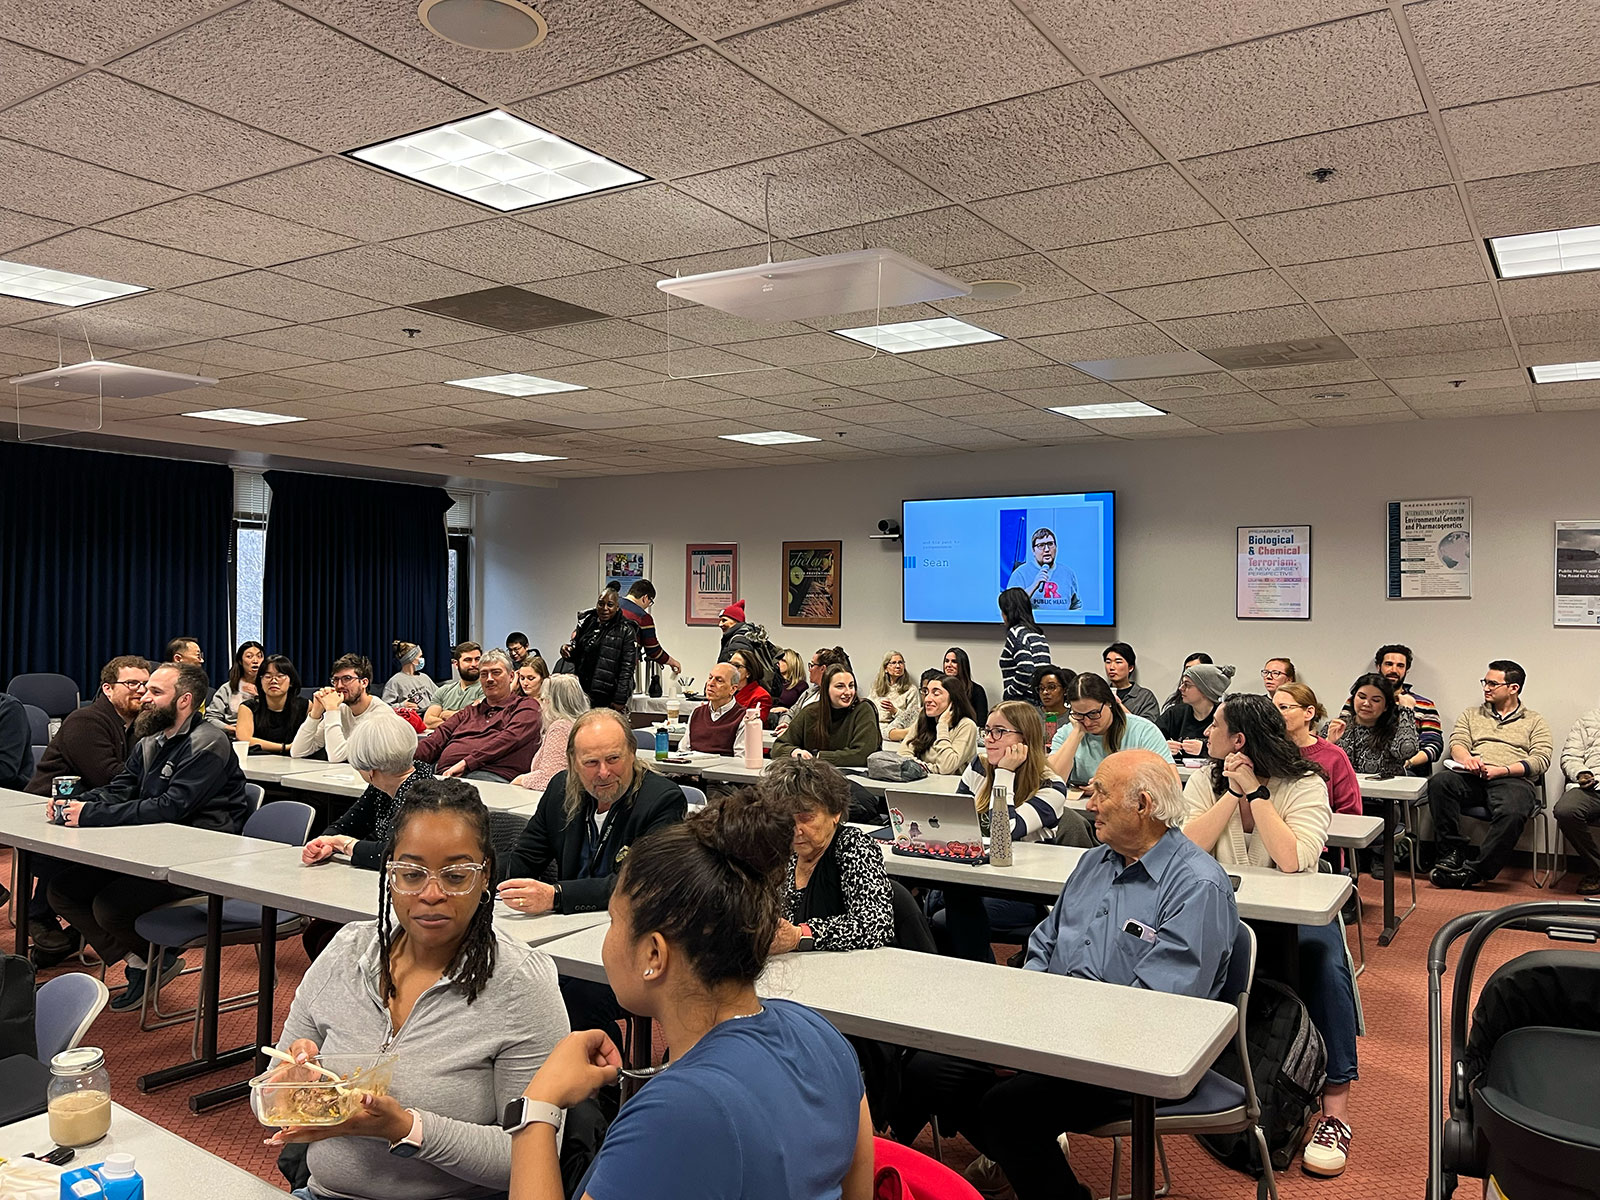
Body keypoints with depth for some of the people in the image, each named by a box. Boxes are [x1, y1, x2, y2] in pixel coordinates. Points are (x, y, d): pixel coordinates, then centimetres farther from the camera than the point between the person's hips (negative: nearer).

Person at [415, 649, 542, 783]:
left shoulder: (526, 706, 15)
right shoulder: (470, 711, 35)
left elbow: (509, 738, -5)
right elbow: (436, 740, 22)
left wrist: (464, 763, -16)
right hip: (445, 774, 5)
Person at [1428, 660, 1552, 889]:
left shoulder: (1534, 721, 18)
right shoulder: (1471, 715, 26)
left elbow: (1541, 760, 4)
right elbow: (1457, 743, 10)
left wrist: (1500, 770, -13)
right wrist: (1467, 759, -17)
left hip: (1513, 780, -2)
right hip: (1472, 777, 3)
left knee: (1513, 812, -38)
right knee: (1439, 782, -32)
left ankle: (1474, 871, -30)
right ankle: (1452, 854, -27)